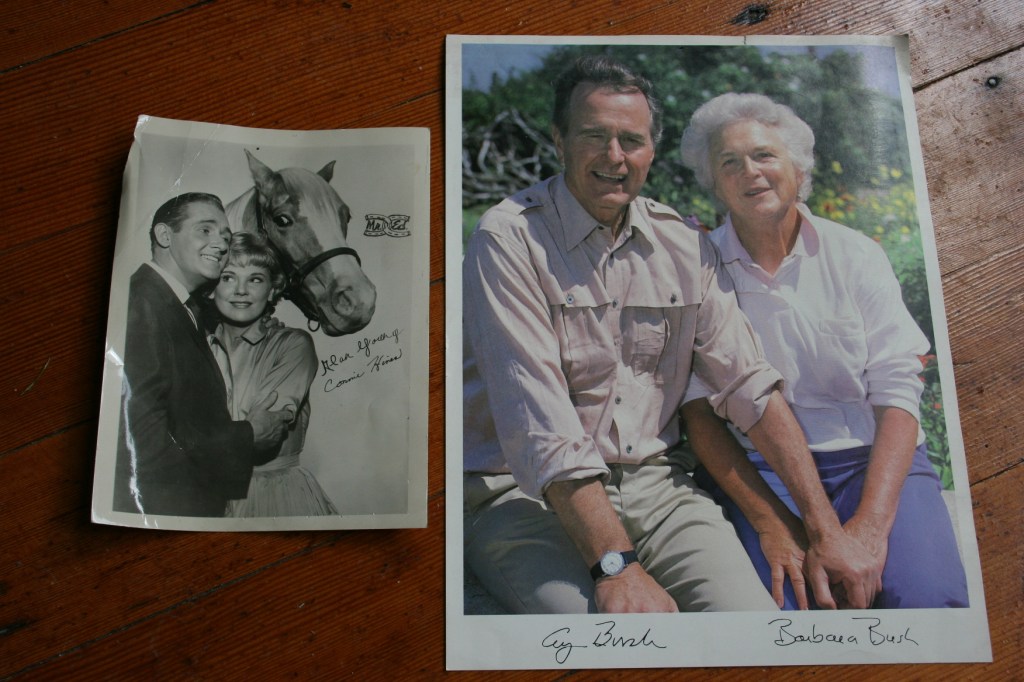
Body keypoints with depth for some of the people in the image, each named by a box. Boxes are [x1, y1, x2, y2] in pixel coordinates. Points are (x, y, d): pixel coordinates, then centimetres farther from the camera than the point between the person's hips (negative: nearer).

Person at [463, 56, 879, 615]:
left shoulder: (683, 245, 7)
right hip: (522, 492, -4)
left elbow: (750, 386, 6)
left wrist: (825, 528, 1)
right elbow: (539, 423, -20)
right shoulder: (509, 238, -10)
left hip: (650, 480, 5)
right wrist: (616, 566, -25)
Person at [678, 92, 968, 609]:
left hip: (870, 457, 2)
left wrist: (871, 522, -17)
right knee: (783, 601, -27)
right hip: (755, 468, -1)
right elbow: (697, 410, -5)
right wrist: (771, 523, -16)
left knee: (927, 599, -23)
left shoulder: (855, 256, 5)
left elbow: (897, 392, -2)